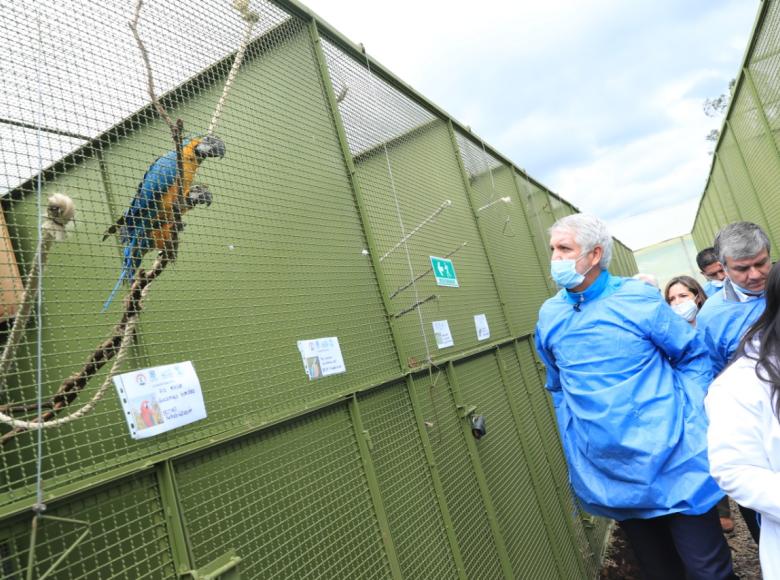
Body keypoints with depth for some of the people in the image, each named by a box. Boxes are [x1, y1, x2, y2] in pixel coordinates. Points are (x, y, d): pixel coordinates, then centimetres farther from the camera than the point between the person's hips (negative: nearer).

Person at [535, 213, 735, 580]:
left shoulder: (639, 299, -9)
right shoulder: (549, 316, 2)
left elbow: (695, 356, 2)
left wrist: (687, 414, -8)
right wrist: (574, 445, 11)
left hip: (672, 464, -3)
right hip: (609, 477, 4)